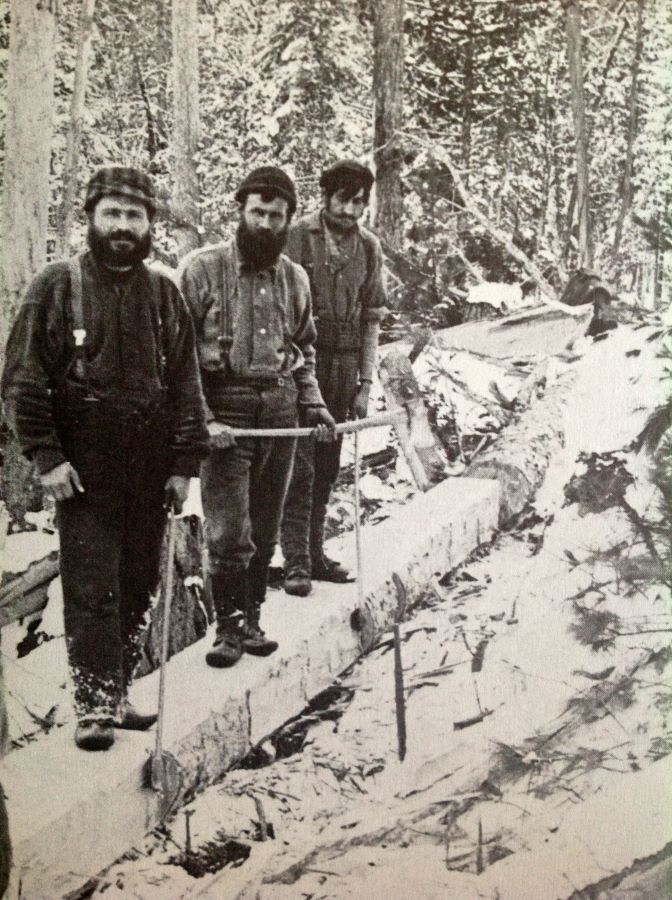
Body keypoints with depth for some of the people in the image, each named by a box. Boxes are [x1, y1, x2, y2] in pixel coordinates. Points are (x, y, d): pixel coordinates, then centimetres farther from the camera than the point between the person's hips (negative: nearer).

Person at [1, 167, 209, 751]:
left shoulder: (164, 294, 11)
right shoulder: (58, 286, 0)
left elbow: (186, 385, 12)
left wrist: (185, 463, 6)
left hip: (150, 472, 4)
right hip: (84, 469, -4)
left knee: (138, 587, 9)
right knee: (92, 587, -5)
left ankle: (117, 693, 21)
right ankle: (94, 706, 3)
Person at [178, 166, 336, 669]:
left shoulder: (295, 278, 11)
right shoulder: (202, 269, -5)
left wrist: (313, 405, 10)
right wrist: (201, 419, -16)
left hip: (281, 415, 5)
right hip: (226, 417, -4)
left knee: (265, 530, 11)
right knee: (229, 532, -5)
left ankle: (251, 619, 24)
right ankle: (229, 627, 11)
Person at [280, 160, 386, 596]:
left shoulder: (369, 247, 9)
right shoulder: (300, 236, -6)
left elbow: (371, 319, 12)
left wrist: (365, 383, 8)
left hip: (344, 366, 5)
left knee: (327, 466, 10)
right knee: (301, 462, -6)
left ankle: (314, 550, 20)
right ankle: (296, 560, 0)